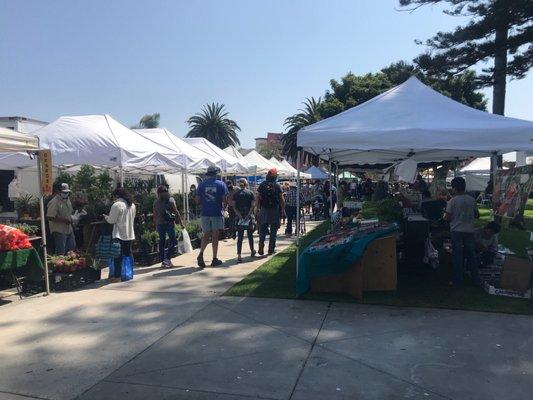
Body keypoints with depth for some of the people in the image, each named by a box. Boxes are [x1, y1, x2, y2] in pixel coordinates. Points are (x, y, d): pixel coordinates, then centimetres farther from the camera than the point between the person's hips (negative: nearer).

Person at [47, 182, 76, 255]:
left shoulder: (67, 200, 10)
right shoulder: (54, 202, -18)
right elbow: (49, 217, -23)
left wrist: (71, 219, 5)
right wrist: (64, 220, -23)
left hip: (69, 229, 9)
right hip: (59, 231, -9)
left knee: (72, 248, 17)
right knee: (61, 252, -3)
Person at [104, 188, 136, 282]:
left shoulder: (117, 205, -13)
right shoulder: (132, 205, 11)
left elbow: (111, 220, -11)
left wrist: (106, 217, 8)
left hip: (120, 235, -7)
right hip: (130, 234, 7)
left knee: (118, 255, -2)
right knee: (128, 254, 14)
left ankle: (117, 276, -1)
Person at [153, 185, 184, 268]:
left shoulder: (156, 202, 10)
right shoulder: (170, 200, -1)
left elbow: (155, 215, 10)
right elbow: (176, 212, -5)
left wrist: (155, 225, 16)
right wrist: (181, 222, -2)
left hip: (159, 224, 4)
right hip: (169, 223, -4)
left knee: (162, 241, 11)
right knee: (172, 240, 0)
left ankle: (163, 260, 13)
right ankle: (167, 259, -13)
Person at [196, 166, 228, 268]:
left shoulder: (201, 185, 4)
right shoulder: (221, 184, -2)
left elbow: (198, 200, 3)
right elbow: (224, 199, -6)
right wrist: (222, 206, 15)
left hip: (205, 213, 2)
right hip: (217, 213, -2)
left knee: (206, 235, 10)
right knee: (215, 236, 5)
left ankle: (201, 254, -12)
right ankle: (214, 259, 9)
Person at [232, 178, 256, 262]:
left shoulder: (235, 193, 4)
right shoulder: (250, 193, 2)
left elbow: (233, 206, -4)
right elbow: (253, 205, -7)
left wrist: (239, 215, -8)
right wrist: (248, 215, -9)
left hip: (239, 217, 1)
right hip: (249, 217, 0)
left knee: (240, 237, 1)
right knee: (250, 235, 16)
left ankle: (239, 256, -7)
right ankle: (252, 251, 33)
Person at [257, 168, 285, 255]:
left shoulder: (262, 185, 2)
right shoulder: (277, 185, -3)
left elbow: (258, 198, 1)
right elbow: (281, 199, -4)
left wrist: (259, 207, 8)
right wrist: (283, 209, 4)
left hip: (264, 210, 1)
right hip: (275, 210, -1)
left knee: (262, 229, 8)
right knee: (273, 230, 8)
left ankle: (261, 248, -1)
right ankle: (271, 249, 10)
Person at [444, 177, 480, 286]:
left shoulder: (452, 201, -11)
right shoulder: (472, 200, 2)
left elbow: (447, 218, -12)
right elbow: (477, 215, 11)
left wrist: (445, 216, 9)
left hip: (457, 231, -4)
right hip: (470, 231, 4)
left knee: (457, 256, 3)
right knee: (471, 255, 14)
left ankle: (458, 280, 8)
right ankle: (475, 279, 22)